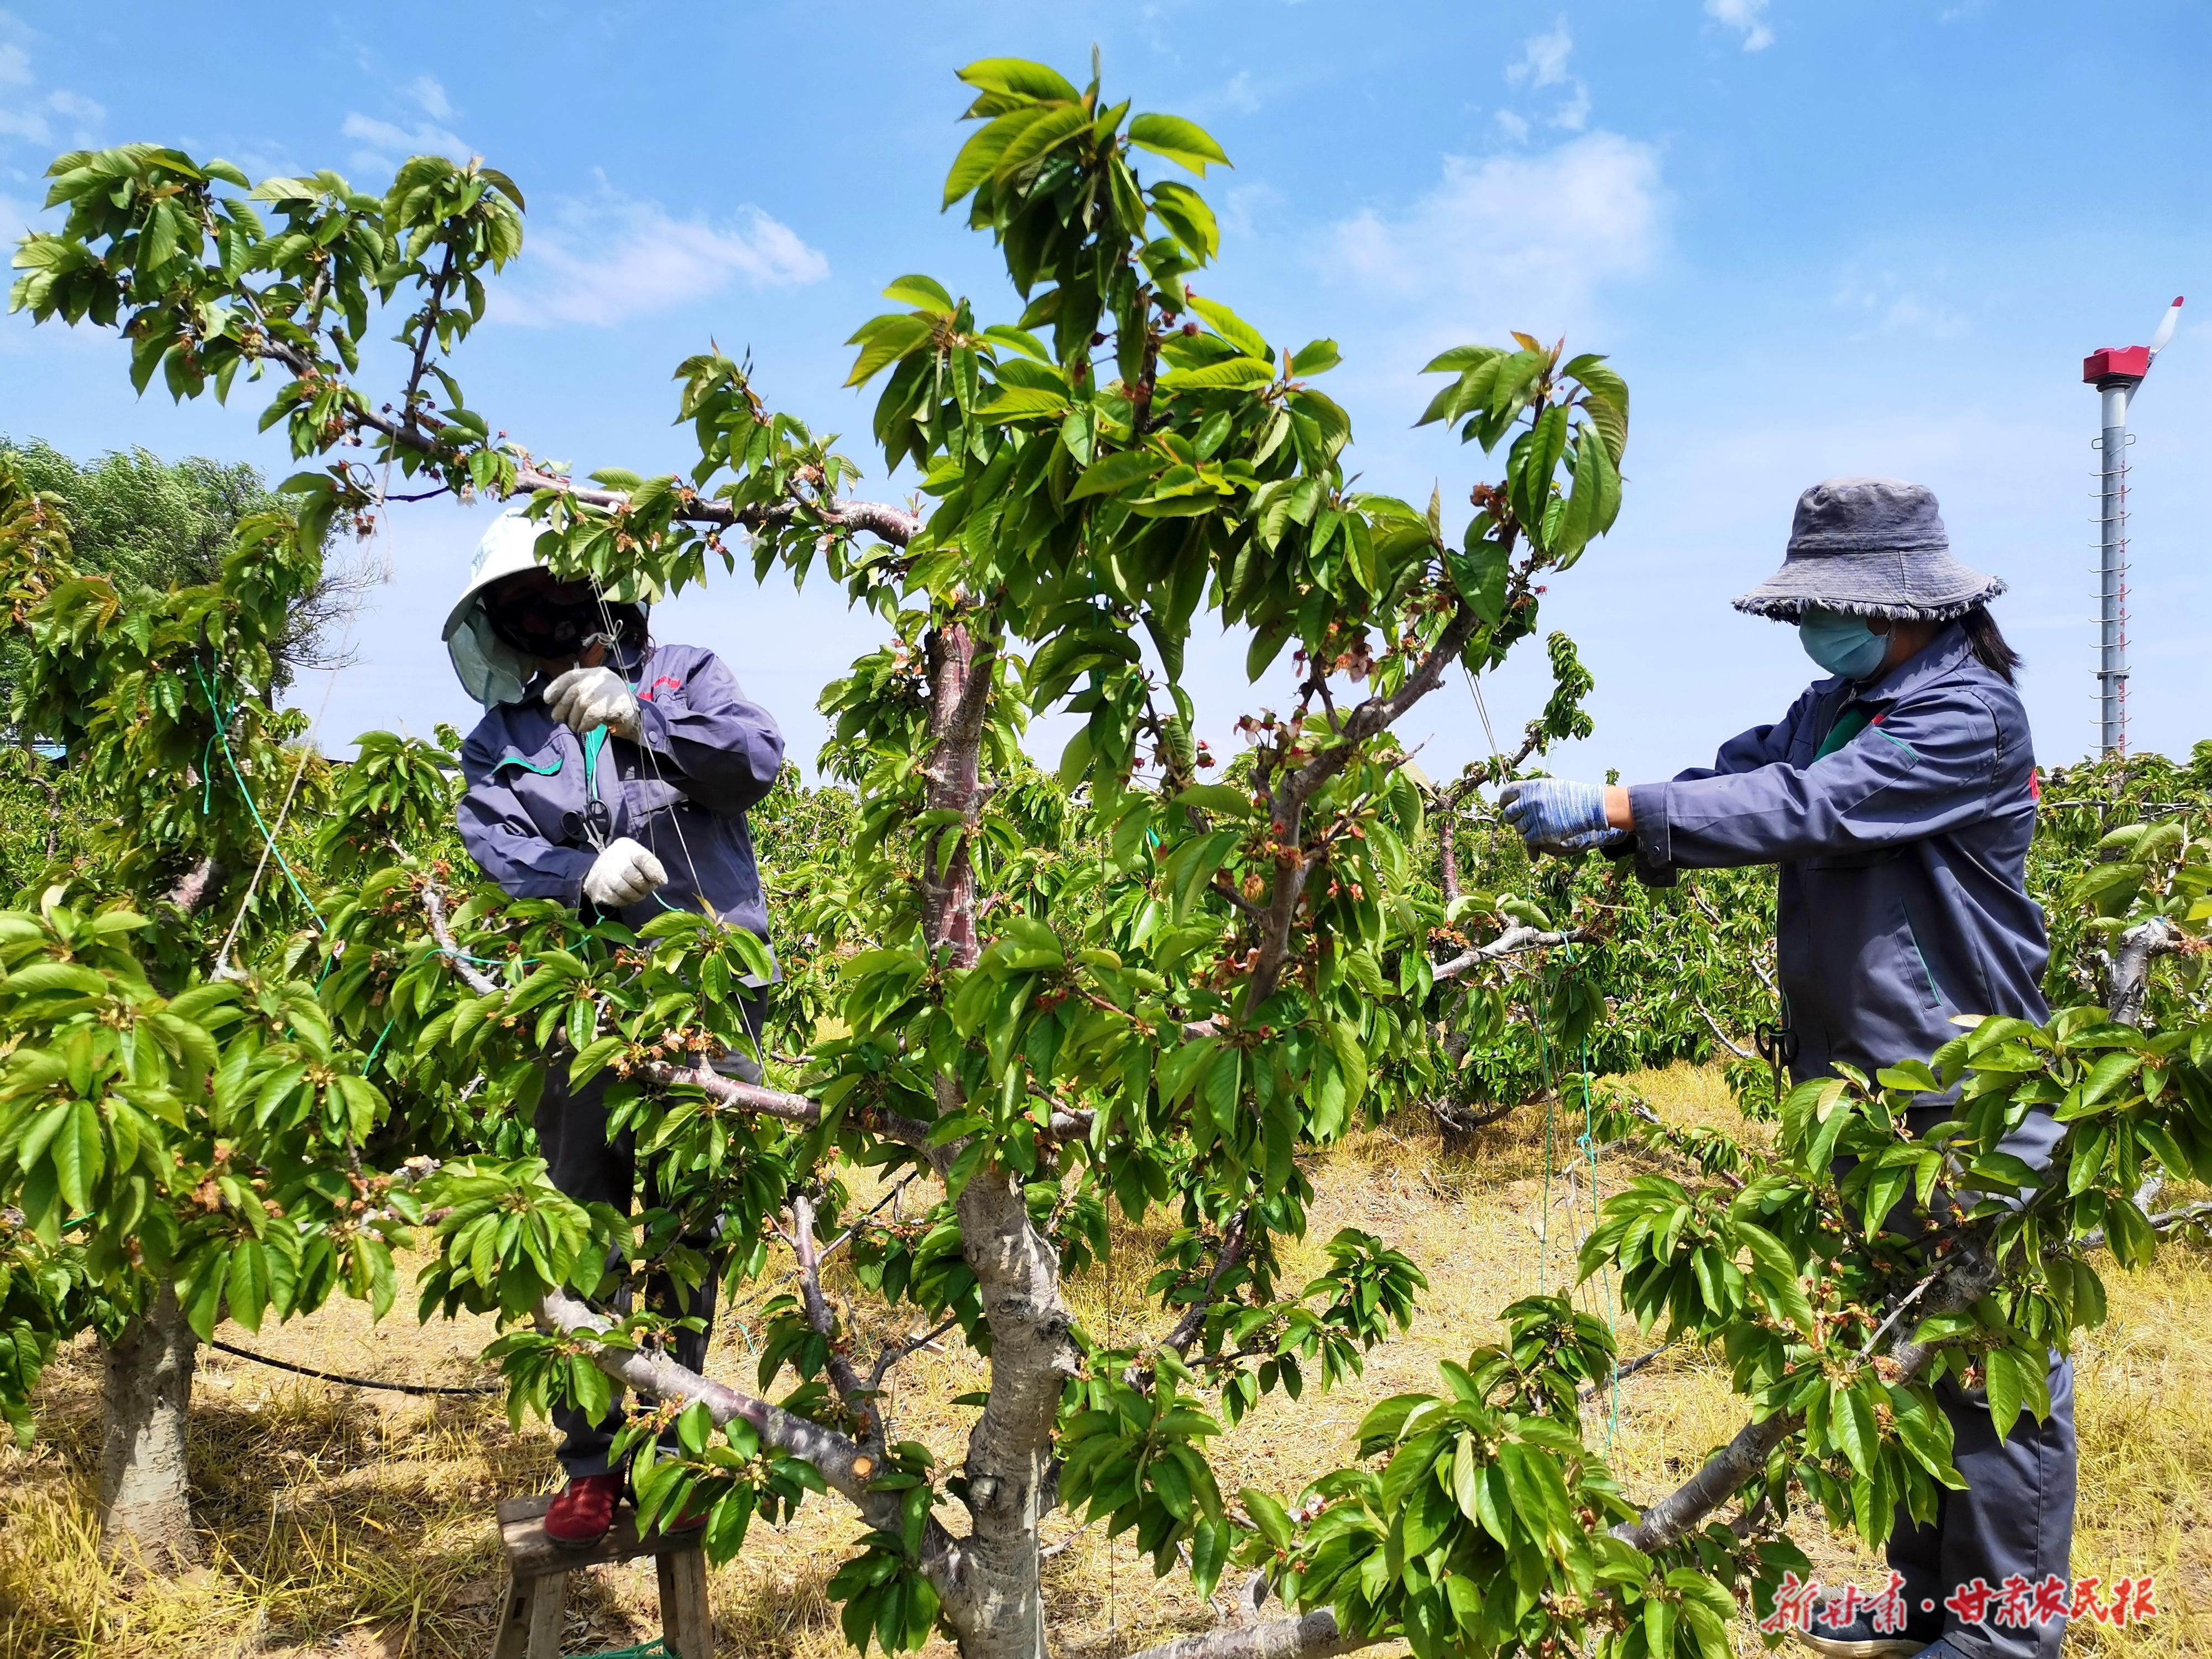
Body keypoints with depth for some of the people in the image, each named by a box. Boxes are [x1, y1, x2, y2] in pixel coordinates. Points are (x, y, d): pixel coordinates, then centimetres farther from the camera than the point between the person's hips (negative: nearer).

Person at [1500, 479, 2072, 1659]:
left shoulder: (1969, 715, -17)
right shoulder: (1837, 705, 11)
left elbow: (1808, 808, -28)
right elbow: (1739, 775, 0)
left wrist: (1621, 809, -30)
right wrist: (1586, 816, -17)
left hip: (1969, 1104, -9)